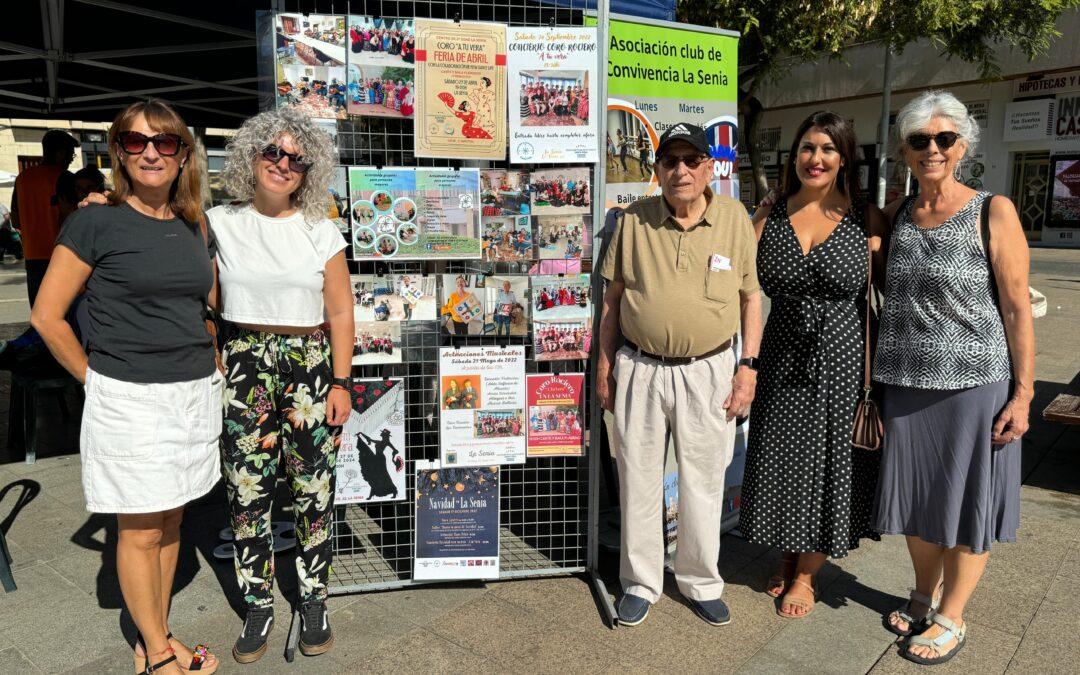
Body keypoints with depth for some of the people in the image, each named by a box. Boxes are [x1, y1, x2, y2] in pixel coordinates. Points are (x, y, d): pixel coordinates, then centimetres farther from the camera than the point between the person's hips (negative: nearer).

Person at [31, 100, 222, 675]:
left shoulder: (195, 228, 8)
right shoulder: (97, 222, -8)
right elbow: (46, 316, -6)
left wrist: (206, 370, 11)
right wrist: (98, 380, -2)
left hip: (194, 395, 5)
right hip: (128, 400, -5)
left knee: (170, 522, 16)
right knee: (139, 532, 6)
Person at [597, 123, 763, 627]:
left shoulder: (735, 218, 0)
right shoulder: (634, 219, 1)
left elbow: (751, 297, 4)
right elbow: (613, 296, 6)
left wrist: (749, 366, -2)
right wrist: (605, 363, 4)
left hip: (708, 371, 0)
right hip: (640, 369, 1)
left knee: (703, 483, 11)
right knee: (638, 481, 10)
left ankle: (701, 582, 32)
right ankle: (641, 583, 29)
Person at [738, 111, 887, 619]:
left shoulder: (867, 220, -3)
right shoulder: (769, 217, 2)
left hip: (842, 362, -2)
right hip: (782, 361, 2)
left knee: (827, 464, 9)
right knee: (781, 461, 12)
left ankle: (805, 575, 29)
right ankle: (786, 560, 36)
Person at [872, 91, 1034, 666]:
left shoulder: (993, 213, -8)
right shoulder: (896, 216, 5)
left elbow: (1017, 309, -9)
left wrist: (1022, 393, -10)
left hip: (974, 383, -4)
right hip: (907, 383, 4)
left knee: (965, 503, 9)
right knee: (915, 495, 16)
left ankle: (951, 618, 27)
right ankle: (923, 595, 38)